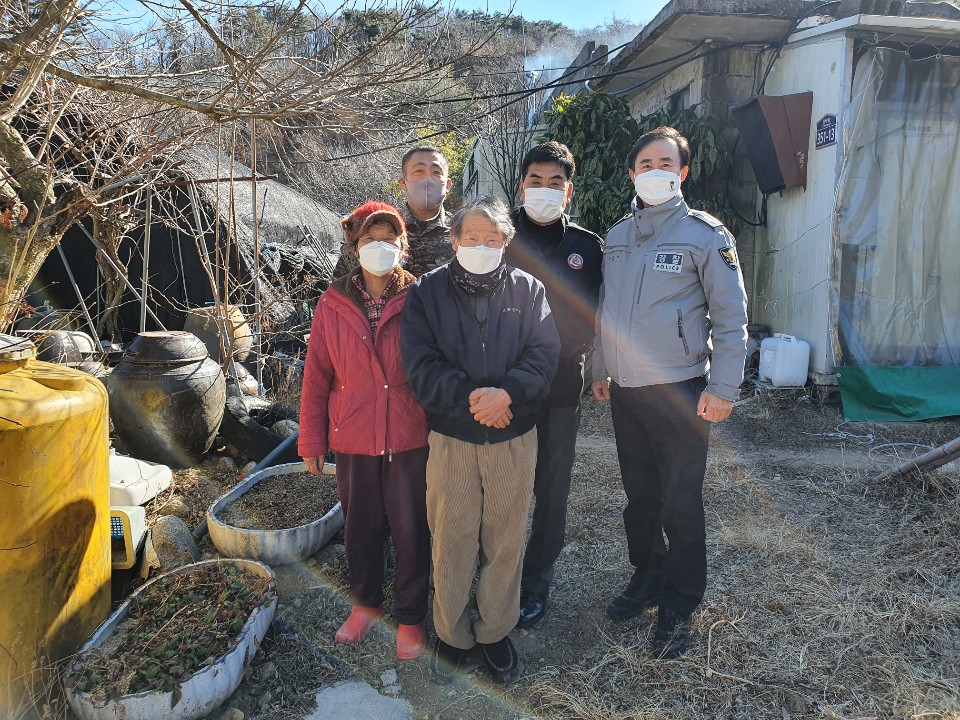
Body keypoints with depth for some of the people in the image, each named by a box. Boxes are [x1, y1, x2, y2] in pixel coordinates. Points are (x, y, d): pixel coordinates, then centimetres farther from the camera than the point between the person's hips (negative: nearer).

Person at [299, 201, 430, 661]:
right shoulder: (333, 304, 0)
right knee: (360, 527, 17)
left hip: (410, 438, -2)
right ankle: (366, 603, 41)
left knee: (411, 531, 9)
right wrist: (312, 440, 4)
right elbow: (317, 375, 3)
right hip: (353, 439, 2)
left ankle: (410, 617, 30)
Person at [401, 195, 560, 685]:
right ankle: (451, 634, 30)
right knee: (451, 541, 9)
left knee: (505, 541, 12)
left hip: (514, 439, 1)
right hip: (450, 438, -1)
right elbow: (420, 364, -9)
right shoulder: (427, 291, 0)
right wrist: (470, 398, -19)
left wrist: (506, 393, -22)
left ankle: (496, 631, 32)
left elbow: (544, 353, -6)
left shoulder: (528, 290, 4)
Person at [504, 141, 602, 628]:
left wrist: (574, 352, -2)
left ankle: (537, 578, 29)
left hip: (561, 387, 2)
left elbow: (594, 314, 12)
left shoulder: (586, 246, 4)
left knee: (551, 488, 11)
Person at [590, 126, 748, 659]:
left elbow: (731, 316, -7)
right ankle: (647, 578, 35)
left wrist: (723, 387, -12)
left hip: (678, 391, -5)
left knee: (680, 502, 4)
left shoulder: (704, 234, -6)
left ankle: (679, 606, 21)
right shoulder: (617, 236, 10)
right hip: (624, 390, 5)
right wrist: (600, 370, 17)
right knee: (639, 494, 16)